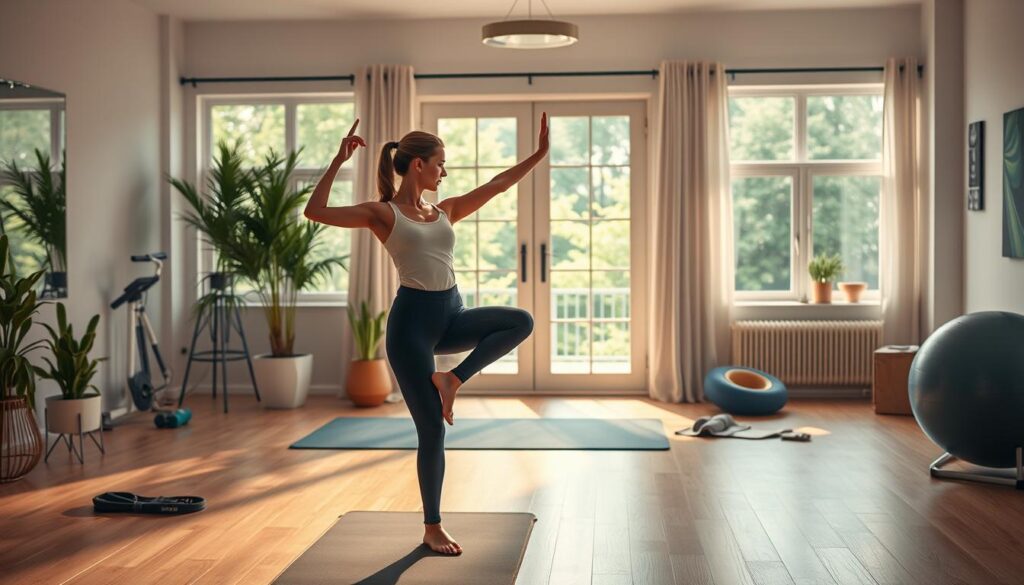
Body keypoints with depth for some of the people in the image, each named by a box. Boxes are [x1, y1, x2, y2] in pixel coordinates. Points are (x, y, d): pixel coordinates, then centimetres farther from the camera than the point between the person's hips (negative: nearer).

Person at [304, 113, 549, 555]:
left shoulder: (445, 211, 13)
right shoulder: (383, 213, -4)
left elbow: (498, 185, 16)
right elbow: (315, 211, -15)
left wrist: (540, 153, 12)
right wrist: (339, 160, -16)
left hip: (451, 315, 6)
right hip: (412, 320, -6)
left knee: (521, 321, -18)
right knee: (432, 428, -3)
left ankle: (452, 379, -4)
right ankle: (432, 527, 13)